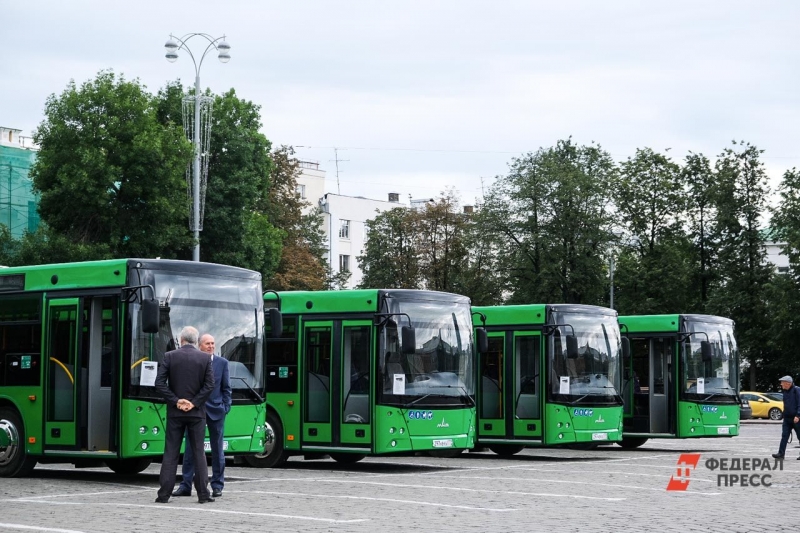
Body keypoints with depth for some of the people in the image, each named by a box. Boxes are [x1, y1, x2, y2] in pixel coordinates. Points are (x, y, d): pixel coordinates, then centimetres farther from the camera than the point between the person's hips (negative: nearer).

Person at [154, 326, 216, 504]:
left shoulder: (170, 356, -1)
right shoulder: (205, 358, 0)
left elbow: (159, 383, -7)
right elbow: (209, 385, -7)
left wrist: (176, 401, -6)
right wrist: (194, 403, -6)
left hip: (175, 412, 0)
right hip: (197, 413, 0)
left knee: (170, 453, 4)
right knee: (199, 452, 5)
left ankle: (164, 494, 1)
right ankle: (203, 494, 3)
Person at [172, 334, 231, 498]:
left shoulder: (222, 363, 4)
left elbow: (226, 388, 6)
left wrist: (226, 408, -1)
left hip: (215, 411, 1)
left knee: (217, 449, 6)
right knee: (190, 448, 2)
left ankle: (217, 485, 13)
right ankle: (186, 485, 7)